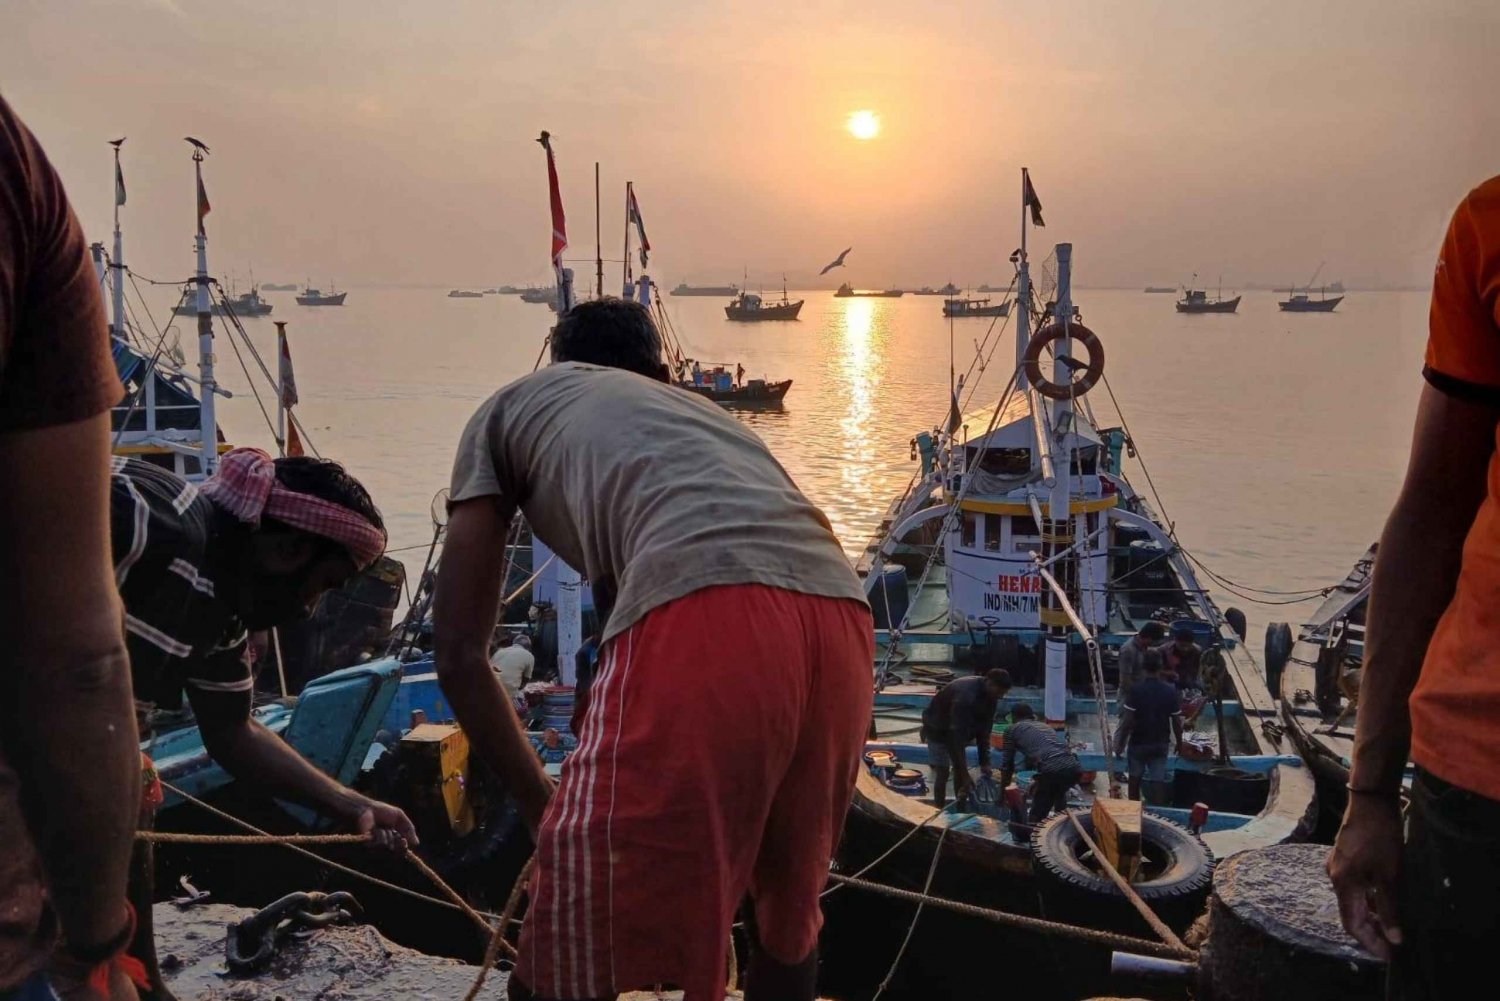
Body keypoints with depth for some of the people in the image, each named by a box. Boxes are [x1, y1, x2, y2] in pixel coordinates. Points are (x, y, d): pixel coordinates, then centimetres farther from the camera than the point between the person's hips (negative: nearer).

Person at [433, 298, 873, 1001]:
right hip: (841, 622, 7)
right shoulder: (704, 409, 40)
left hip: (702, 622, -6)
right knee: (789, 923, 30)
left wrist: (545, 809, 32)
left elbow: (459, 654, 22)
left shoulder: (511, 408, 28)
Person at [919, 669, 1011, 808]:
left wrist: (984, 761, -12)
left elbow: (984, 729, -7)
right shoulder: (965, 695, -39)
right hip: (938, 730, -7)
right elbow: (958, 735, -38)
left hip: (958, 730, 7)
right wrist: (966, 775, -36)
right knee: (942, 772, -10)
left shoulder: (989, 695, -14)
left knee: (960, 770, 5)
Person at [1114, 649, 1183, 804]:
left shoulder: (1136, 689, -15)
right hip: (1161, 743, 2)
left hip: (1138, 742, -2)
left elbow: (1127, 721, -15)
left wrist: (1120, 743, -5)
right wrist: (1179, 742, 14)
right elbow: (1176, 721, -1)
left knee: (1134, 779, 16)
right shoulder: (1170, 691, -6)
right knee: (1157, 782, 5)